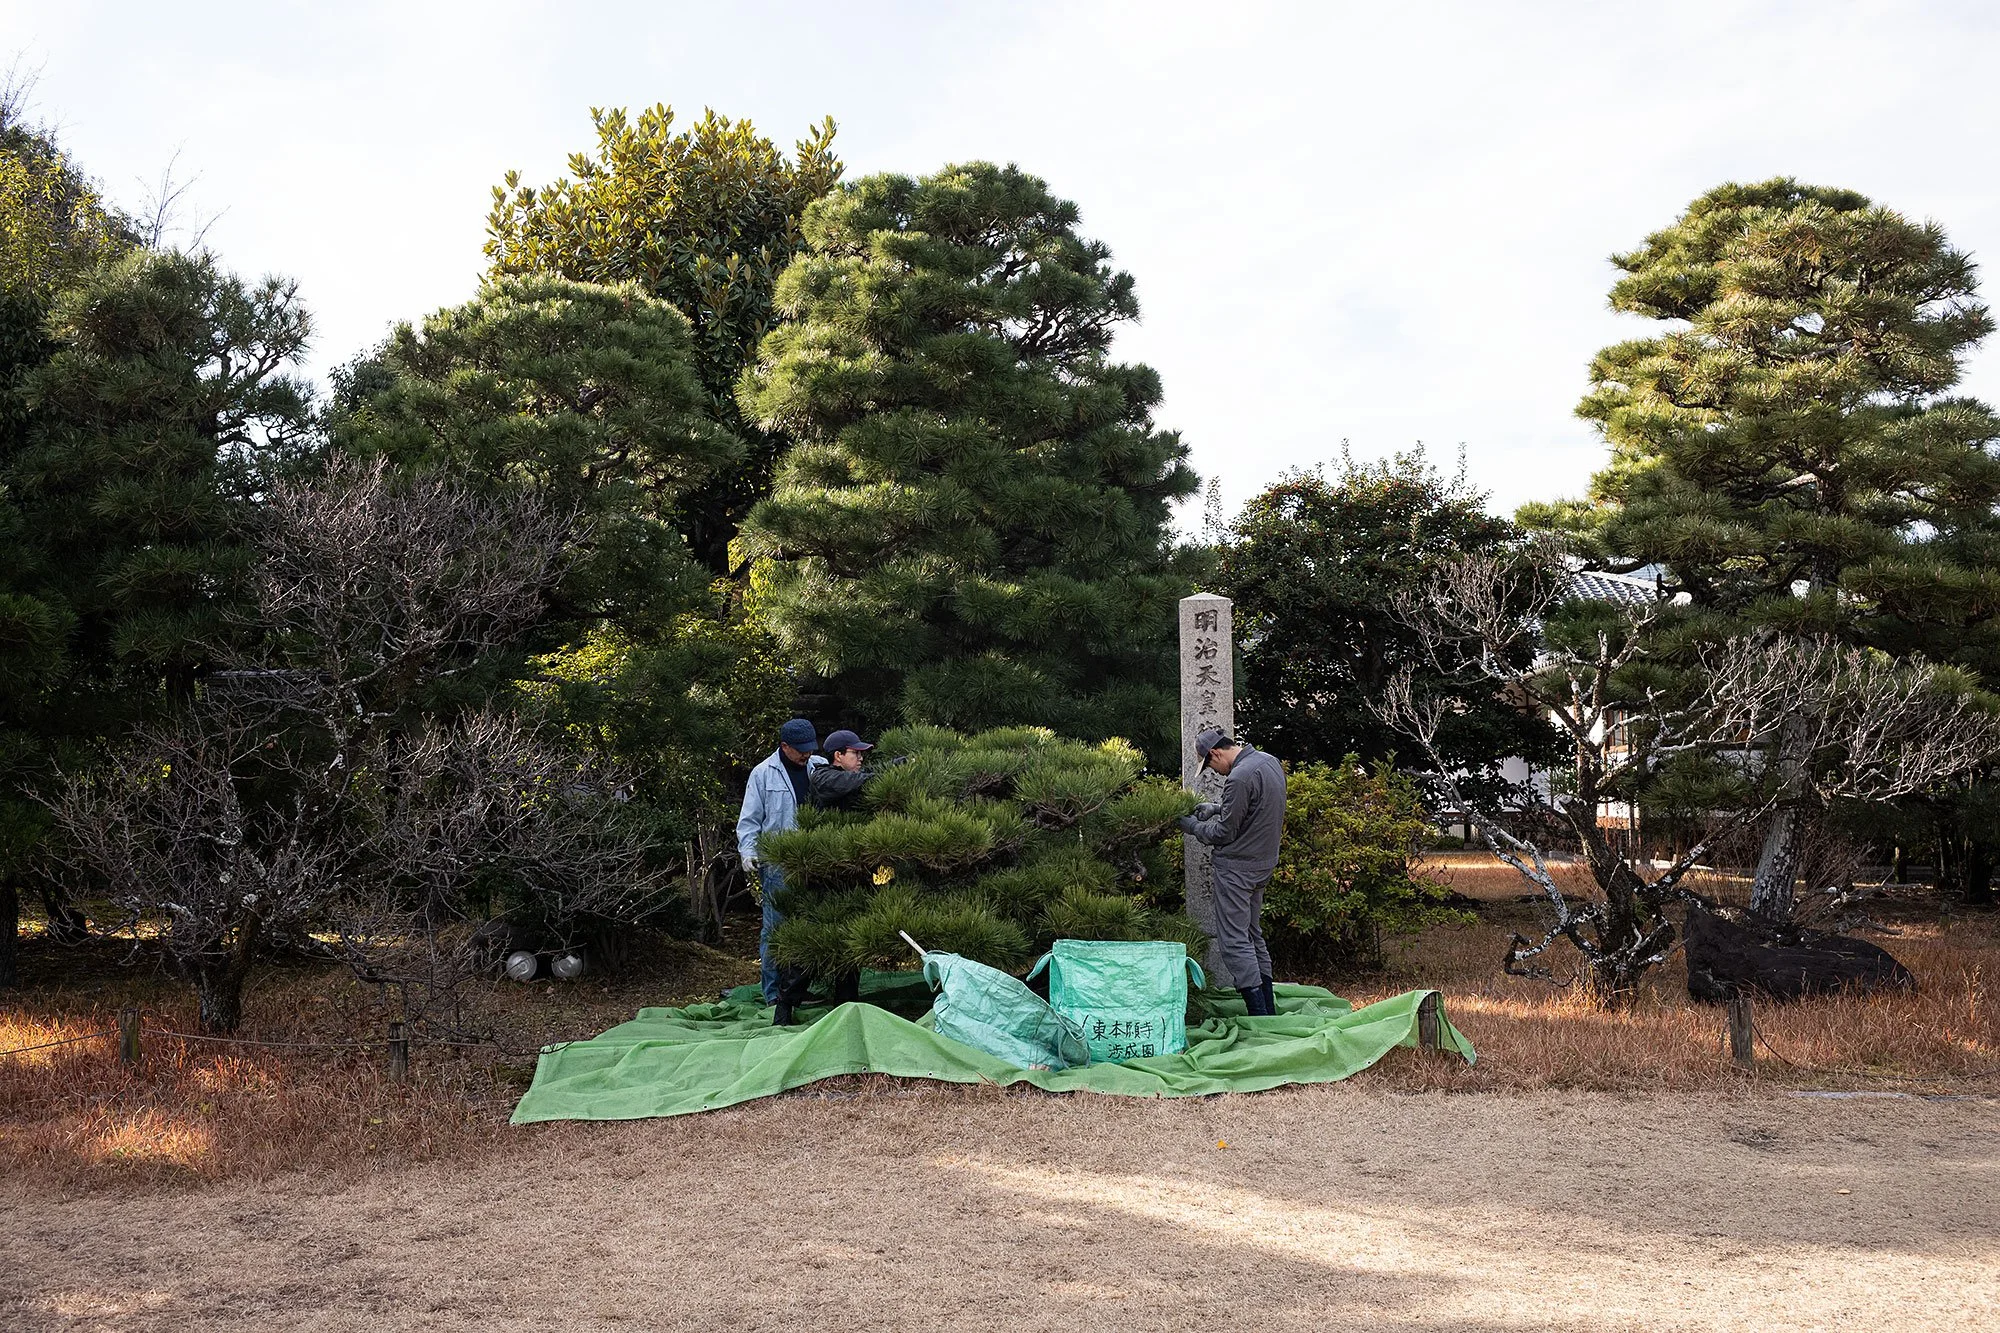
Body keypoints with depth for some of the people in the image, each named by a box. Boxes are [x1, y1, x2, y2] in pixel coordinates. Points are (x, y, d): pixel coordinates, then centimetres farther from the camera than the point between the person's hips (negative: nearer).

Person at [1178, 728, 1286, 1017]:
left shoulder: (1239, 777, -22)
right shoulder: (1270, 761, 7)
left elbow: (1224, 833, -16)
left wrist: (1193, 827, 1)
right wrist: (1217, 808, 15)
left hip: (1237, 866, -10)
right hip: (1264, 863, 10)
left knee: (1234, 942, -6)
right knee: (1254, 936, 18)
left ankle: (1258, 1014, -9)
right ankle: (1269, 1009, 21)